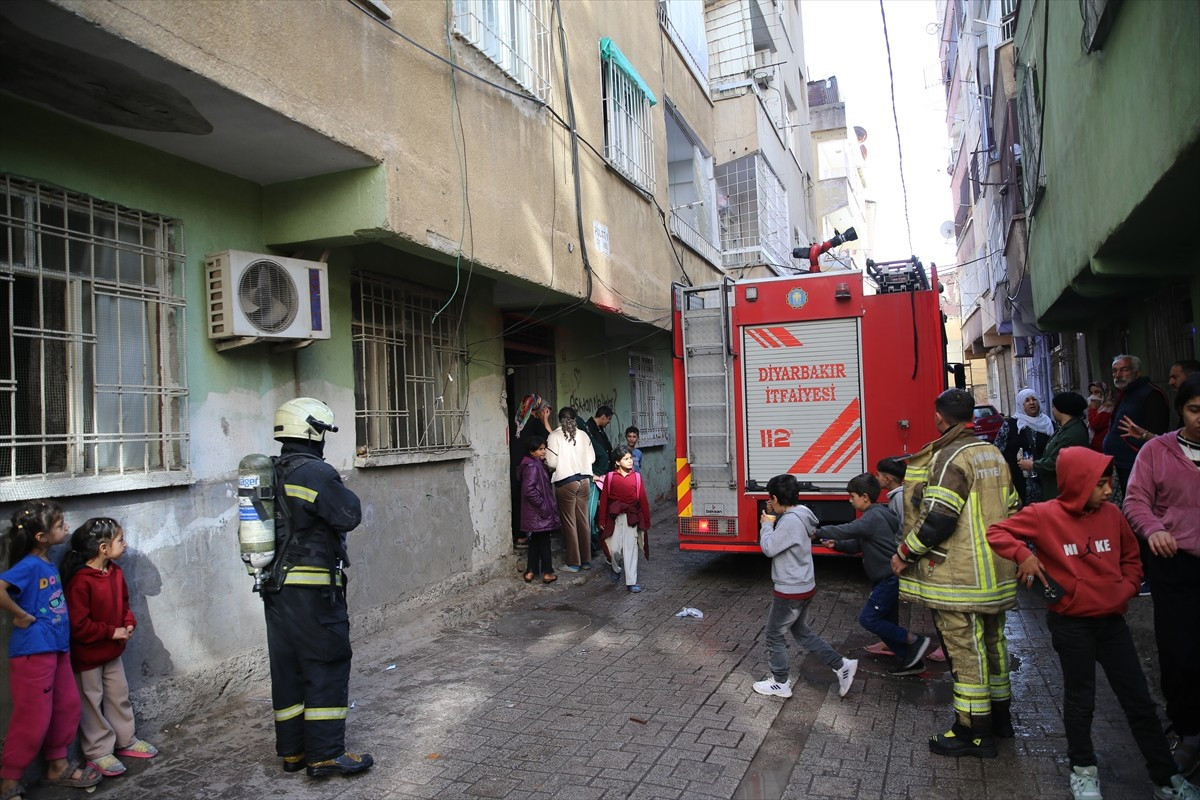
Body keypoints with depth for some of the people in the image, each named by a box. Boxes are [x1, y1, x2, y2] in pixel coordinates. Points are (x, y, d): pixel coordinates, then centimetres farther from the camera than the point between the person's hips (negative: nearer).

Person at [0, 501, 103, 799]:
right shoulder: (29, 565, -17)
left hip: (57, 648, 9)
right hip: (33, 652, -9)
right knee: (33, 719, 0)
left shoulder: (48, 563, 9)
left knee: (67, 707, 17)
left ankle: (58, 766, 33)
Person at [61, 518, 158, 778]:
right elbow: (77, 625, -25)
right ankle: (98, 752, 19)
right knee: (92, 703, 7)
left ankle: (126, 740, 30)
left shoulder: (115, 572, 0)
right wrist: (112, 632, -21)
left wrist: (129, 624, -3)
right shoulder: (80, 581, -26)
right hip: (87, 655, -8)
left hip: (112, 650, 8)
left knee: (119, 696, 16)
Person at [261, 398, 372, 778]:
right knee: (327, 666, 0)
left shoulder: (269, 474, 11)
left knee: (287, 666, 14)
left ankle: (292, 750, 24)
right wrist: (339, 488, -1)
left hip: (275, 586, 9)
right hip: (313, 589, -9)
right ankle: (325, 754, 5)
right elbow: (349, 516, -15)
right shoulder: (315, 471, -16)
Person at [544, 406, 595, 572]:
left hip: (565, 482, -4)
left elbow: (551, 462, -12)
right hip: (584, 480, 4)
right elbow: (591, 458, 5)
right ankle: (586, 560, 18)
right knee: (583, 520, 11)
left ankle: (574, 563, 9)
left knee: (569, 522, 4)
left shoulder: (554, 436, -9)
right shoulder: (583, 435, 2)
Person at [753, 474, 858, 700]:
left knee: (775, 635, 8)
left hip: (790, 591, -10)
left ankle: (780, 683, 20)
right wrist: (775, 517, 6)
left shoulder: (790, 521, -26)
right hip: (804, 587, 10)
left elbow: (769, 548, -22)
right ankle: (842, 665, 20)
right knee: (802, 632, 22)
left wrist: (766, 525, -8)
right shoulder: (799, 515, 5)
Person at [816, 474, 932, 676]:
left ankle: (915, 640, -3)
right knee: (887, 623, 14)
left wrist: (818, 532, -16)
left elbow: (848, 530, -24)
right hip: (886, 579, 10)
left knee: (868, 618, -9)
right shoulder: (873, 516, 15)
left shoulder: (874, 517, -17)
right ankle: (910, 660, 21)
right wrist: (836, 544, 1)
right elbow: (857, 544, 17)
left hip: (889, 579, -10)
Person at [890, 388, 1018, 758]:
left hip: (960, 577, -10)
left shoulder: (950, 458, -19)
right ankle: (999, 714, 35)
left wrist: (905, 554, -14)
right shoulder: (993, 454, 11)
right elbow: (1011, 509, 18)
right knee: (993, 642, 21)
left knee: (965, 651, 0)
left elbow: (937, 519, -26)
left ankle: (973, 731, 9)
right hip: (996, 573, 10)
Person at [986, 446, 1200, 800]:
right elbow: (996, 532, -11)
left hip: (1112, 620, 4)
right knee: (1080, 701, 12)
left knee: (1139, 701, 12)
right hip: (1072, 625, -4)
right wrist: (1023, 555, -24)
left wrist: (1127, 589, -1)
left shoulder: (1111, 513, -1)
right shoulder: (1045, 515, -14)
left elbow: (1131, 556, 13)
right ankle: (1083, 770, 31)